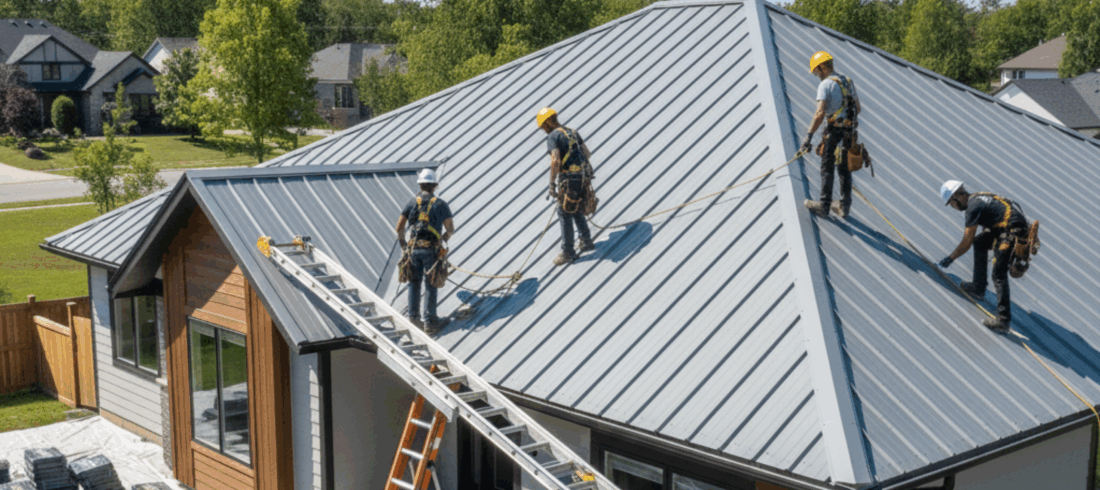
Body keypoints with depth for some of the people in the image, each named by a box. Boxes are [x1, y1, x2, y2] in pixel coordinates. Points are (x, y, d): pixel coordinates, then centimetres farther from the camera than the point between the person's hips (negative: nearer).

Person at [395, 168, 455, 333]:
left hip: (413, 249, 2)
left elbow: (399, 227, 7)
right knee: (431, 285, 2)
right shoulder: (441, 204, 2)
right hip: (431, 249, -2)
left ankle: (413, 316, 12)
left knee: (414, 282, 14)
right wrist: (443, 239, 23)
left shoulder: (412, 203, 5)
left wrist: (403, 243, 21)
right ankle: (430, 321, 3)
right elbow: (451, 229, 3)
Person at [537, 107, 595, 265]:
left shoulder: (553, 136, -9)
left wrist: (552, 184, -20)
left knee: (565, 214, 0)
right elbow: (587, 154, 20)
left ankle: (568, 252, 5)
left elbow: (556, 160, -21)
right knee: (576, 210, 24)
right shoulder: (573, 132, 16)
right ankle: (586, 242, 31)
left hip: (568, 179, -8)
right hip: (582, 176, 8)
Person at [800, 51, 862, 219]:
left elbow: (820, 113, -22)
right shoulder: (848, 82, 12)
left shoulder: (825, 85, -12)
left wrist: (809, 135, -23)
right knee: (845, 170, 13)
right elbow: (858, 108, 21)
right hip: (849, 132, 7)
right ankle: (844, 207, 18)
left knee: (827, 169, 3)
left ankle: (824, 206, 8)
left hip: (833, 131, -7)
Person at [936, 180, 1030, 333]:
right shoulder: (978, 197, 18)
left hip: (1013, 233, -11)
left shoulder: (973, 208, -11)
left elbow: (966, 243, -6)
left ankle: (1004, 320, -22)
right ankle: (978, 288, 31)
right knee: (980, 241, 25)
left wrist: (950, 258, 5)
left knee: (999, 273, -15)